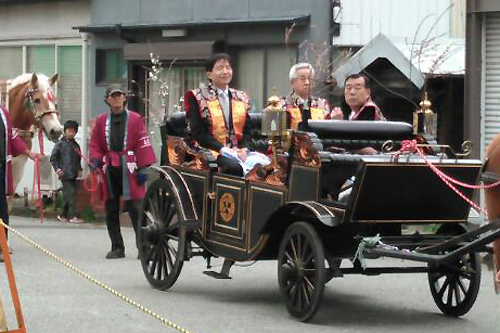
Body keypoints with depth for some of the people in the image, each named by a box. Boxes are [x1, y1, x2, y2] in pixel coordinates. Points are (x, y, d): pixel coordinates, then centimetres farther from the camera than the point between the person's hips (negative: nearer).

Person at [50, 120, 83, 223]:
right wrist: (58, 169, -11)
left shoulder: (76, 145, 15)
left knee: (67, 195, 11)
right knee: (71, 194, -13)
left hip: (73, 175, 6)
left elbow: (78, 159, 24)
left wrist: (79, 169, 11)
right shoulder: (60, 144, -3)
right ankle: (73, 216, -16)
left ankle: (63, 215, 22)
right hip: (65, 174, -6)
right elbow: (53, 158, -2)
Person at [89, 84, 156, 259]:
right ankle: (117, 248, 16)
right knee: (111, 211, 7)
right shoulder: (101, 120, 10)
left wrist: (143, 168, -9)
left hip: (129, 170, -4)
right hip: (109, 170, 4)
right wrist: (95, 160, -6)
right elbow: (95, 144, 12)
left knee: (135, 210, -7)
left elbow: (143, 144, -3)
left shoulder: (135, 119, 1)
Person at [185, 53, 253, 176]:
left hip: (239, 152, 4)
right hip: (211, 152, -4)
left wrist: (244, 149, -7)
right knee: (235, 166, -36)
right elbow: (198, 132, -4)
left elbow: (247, 130, 15)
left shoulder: (241, 98, 19)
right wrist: (223, 149, -15)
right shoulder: (198, 98, 5)